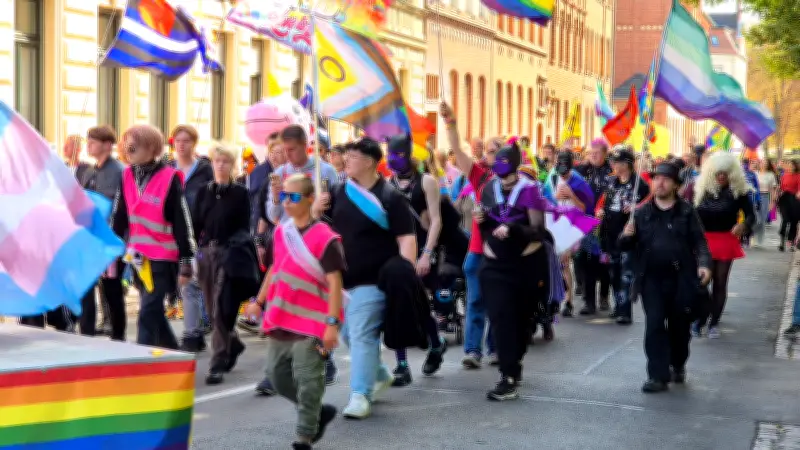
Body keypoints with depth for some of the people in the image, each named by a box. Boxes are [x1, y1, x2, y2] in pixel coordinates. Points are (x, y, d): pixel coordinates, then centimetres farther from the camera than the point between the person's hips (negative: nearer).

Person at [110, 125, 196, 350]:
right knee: (153, 312, 14)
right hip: (138, 257, 6)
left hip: (162, 258, -6)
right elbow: (118, 217, 12)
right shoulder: (127, 176, 6)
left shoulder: (169, 178, -11)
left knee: (148, 313, -9)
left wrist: (186, 262, -10)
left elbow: (182, 221, -9)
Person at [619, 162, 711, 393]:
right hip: (651, 279, 1)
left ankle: (678, 366, 33)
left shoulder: (686, 212, 4)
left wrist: (703, 264, -16)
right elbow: (627, 246, 8)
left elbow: (699, 241, 1)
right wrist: (627, 236, -15)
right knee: (654, 326, -6)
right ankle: (658, 375, -4)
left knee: (679, 326, 11)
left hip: (681, 279, 0)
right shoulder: (642, 213, 7)